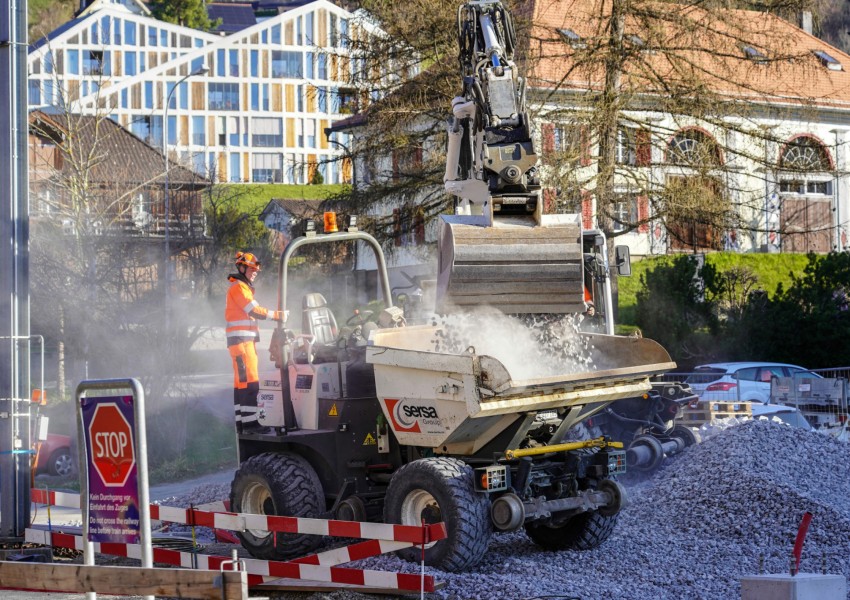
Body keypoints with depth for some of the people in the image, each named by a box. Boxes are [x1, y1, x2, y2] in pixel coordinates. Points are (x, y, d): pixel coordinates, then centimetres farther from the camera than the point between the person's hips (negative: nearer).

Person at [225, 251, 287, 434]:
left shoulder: (244, 287, 24)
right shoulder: (238, 287, -8)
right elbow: (254, 310, -16)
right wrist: (278, 315, -15)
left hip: (246, 339, 11)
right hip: (241, 338, -11)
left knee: (241, 381, 9)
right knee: (249, 380, -15)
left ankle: (241, 422, 10)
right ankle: (250, 422, -20)